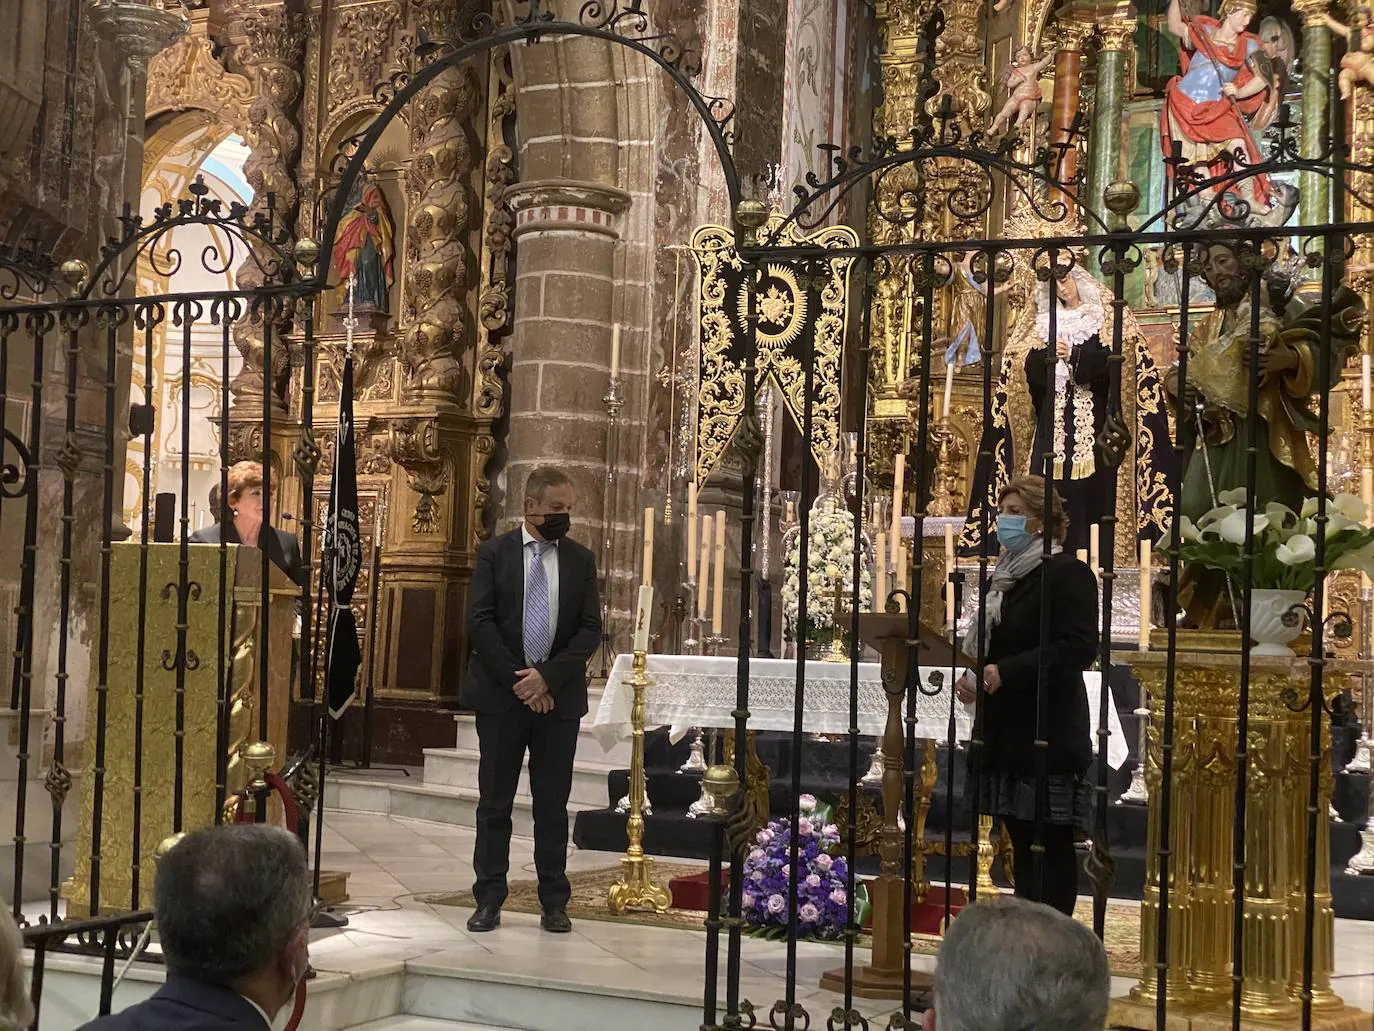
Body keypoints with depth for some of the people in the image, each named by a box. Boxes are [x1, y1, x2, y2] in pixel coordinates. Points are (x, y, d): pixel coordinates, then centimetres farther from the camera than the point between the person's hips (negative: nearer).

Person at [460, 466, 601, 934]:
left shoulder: (581, 560, 6)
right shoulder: (494, 554, 1)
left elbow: (590, 629, 1)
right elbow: (480, 622, -5)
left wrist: (548, 677, -12)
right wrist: (516, 680, -12)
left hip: (559, 697, 1)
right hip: (501, 695, -1)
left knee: (553, 804, 6)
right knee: (494, 803, 4)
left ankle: (554, 903, 12)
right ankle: (489, 900, 11)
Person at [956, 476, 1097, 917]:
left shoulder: (1067, 573, -8)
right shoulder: (1004, 576, 20)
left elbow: (1078, 648, -18)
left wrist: (1006, 672, -21)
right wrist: (972, 675, 6)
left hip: (1048, 737, -9)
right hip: (1006, 732, 9)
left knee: (1051, 846, -5)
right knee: (1022, 846, 11)